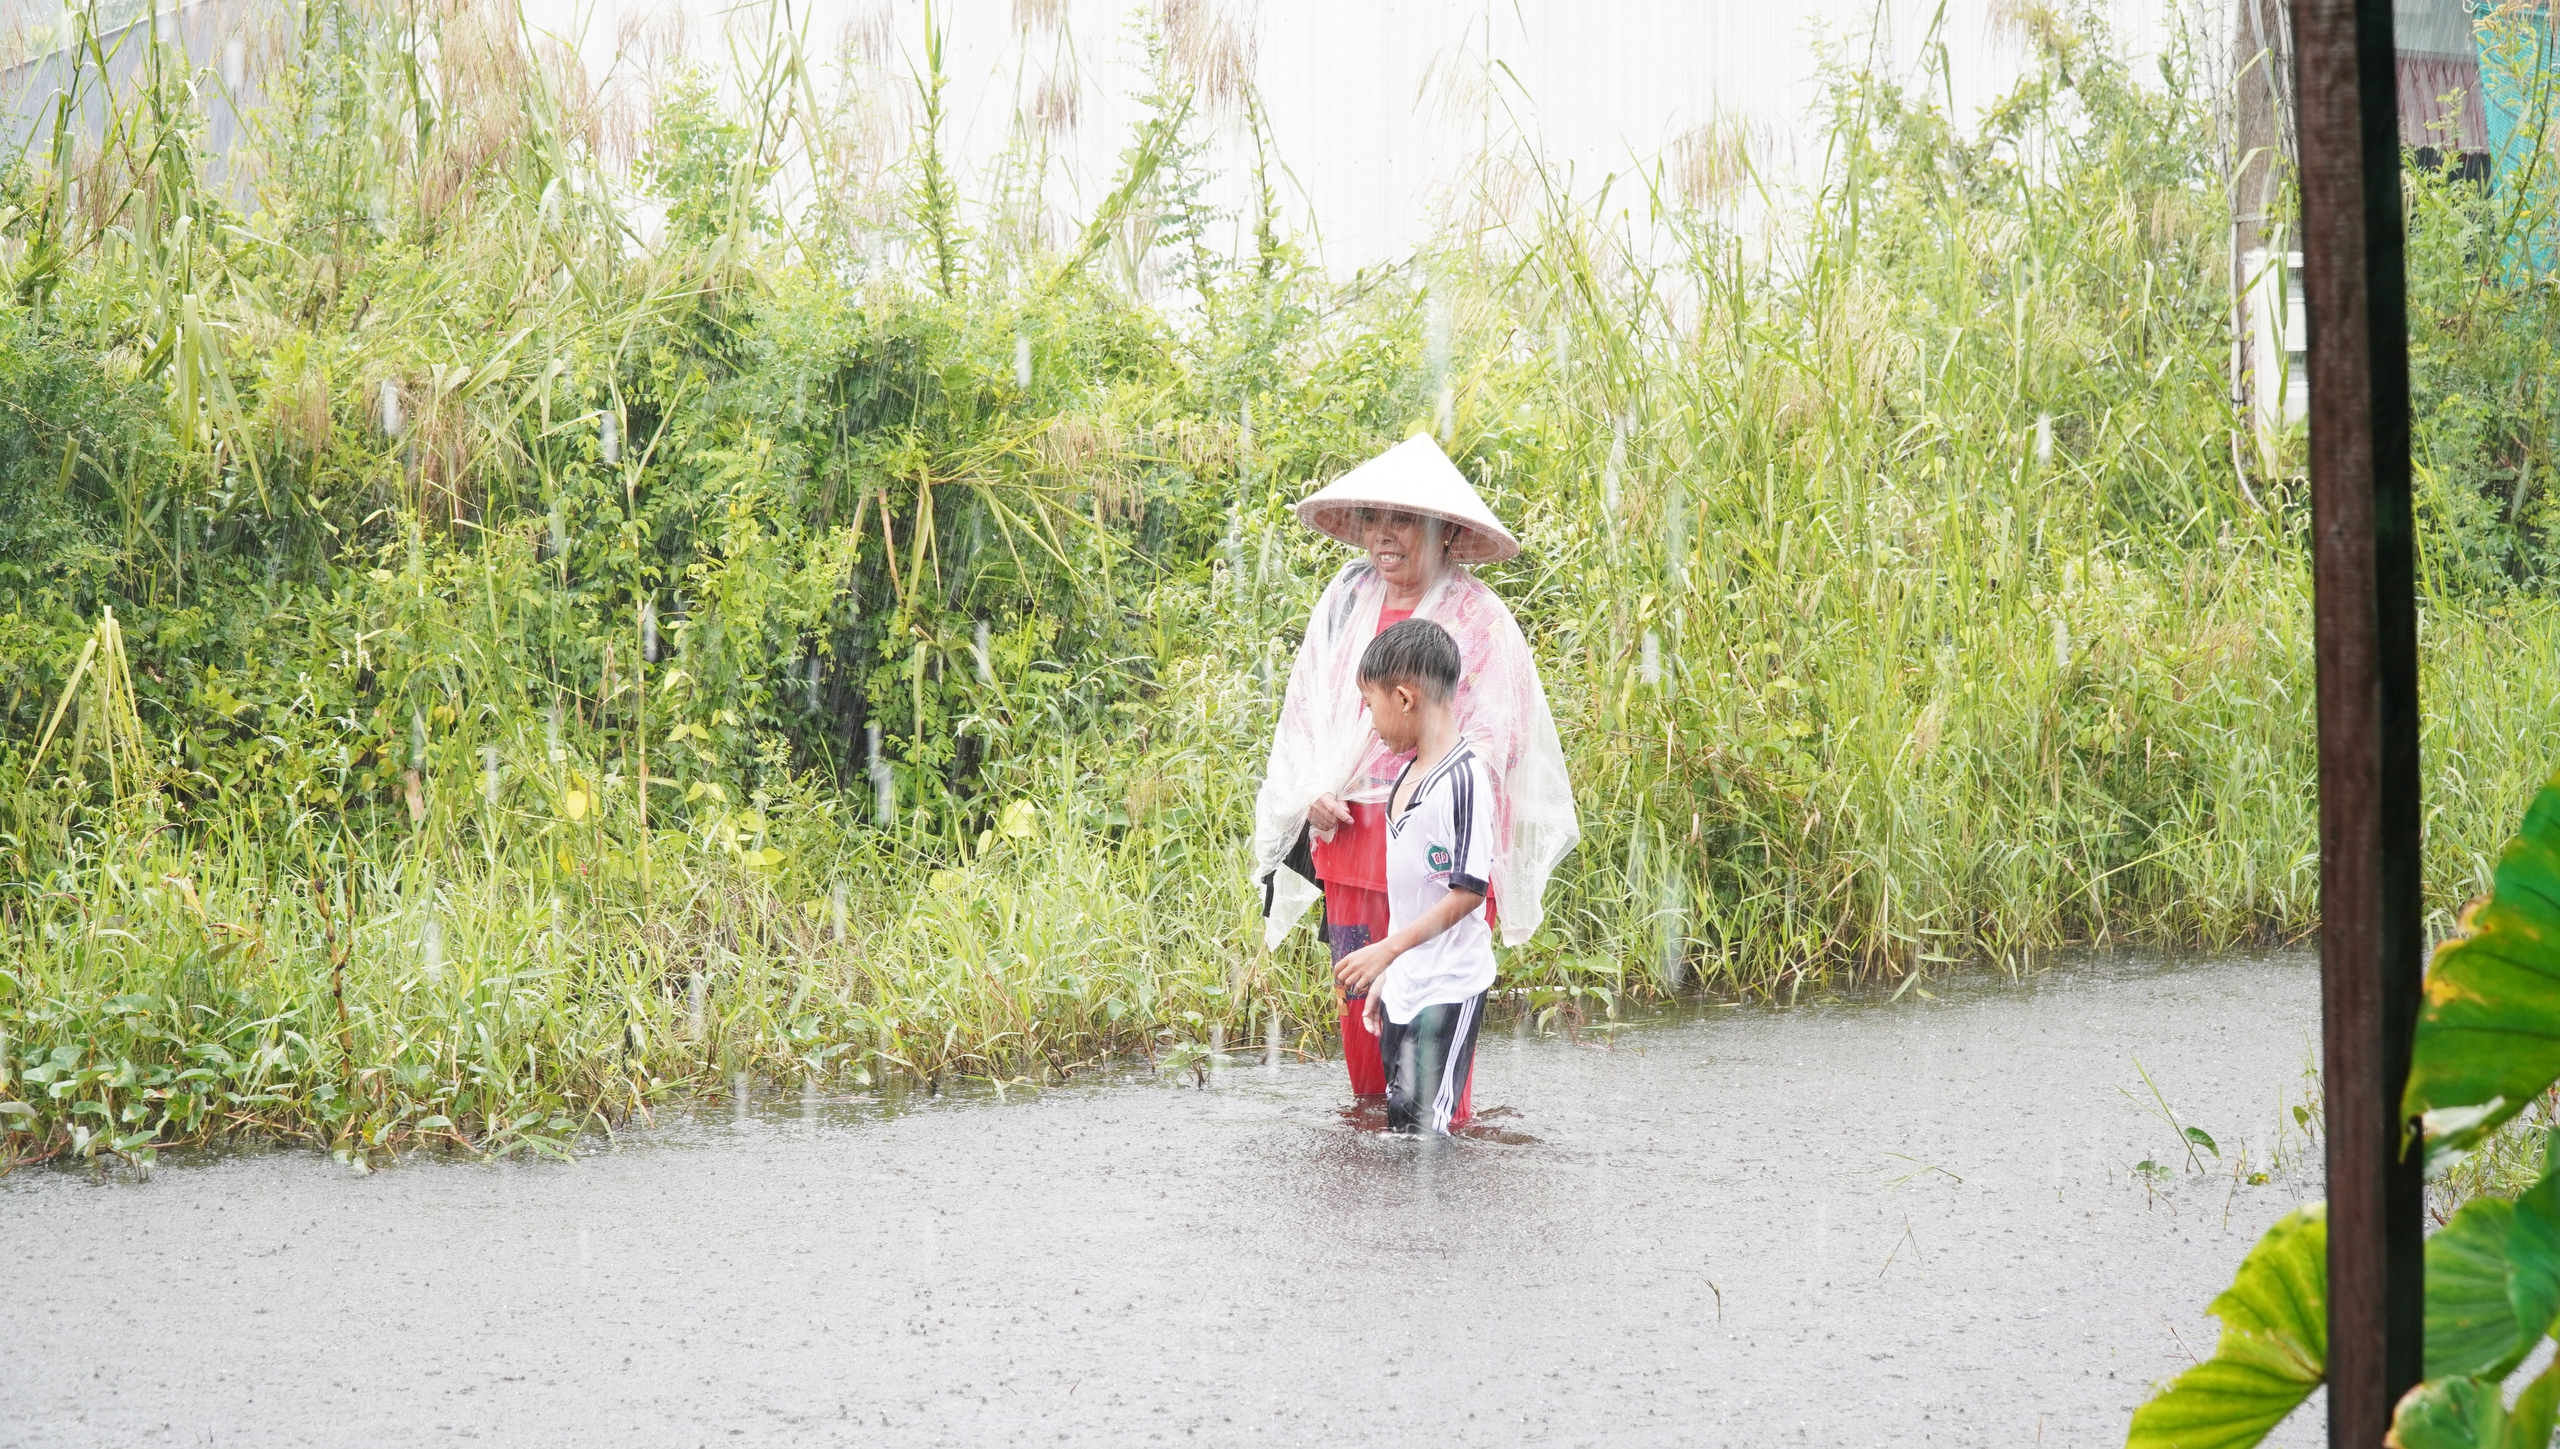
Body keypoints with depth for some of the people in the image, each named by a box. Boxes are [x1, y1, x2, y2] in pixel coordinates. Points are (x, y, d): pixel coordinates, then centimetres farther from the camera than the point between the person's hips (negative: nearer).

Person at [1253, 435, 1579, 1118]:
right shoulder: (1346, 601, 9)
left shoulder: (1477, 618, -5)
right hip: (1349, 835, 4)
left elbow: (1491, 730, -7)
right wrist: (1313, 792, 0)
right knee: (1360, 999, 9)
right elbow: (1305, 706, 14)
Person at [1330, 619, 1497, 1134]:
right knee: (1397, 1121, 12)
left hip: (1448, 989, -9)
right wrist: (1385, 972, 17)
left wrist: (1386, 951, -21)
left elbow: (1467, 892, -20)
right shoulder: (1409, 773, 12)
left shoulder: (1462, 778, -17)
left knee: (1426, 1129, -10)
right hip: (1402, 986, 9)